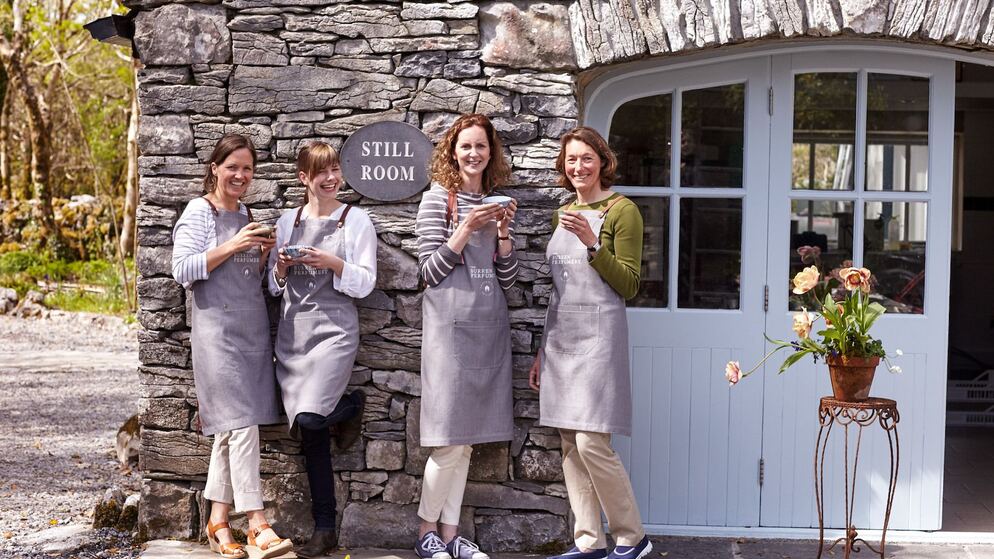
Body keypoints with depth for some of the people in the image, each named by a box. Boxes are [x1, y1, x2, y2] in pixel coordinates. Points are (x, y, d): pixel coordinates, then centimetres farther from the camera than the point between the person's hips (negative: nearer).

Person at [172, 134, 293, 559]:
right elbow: (183, 270, -10)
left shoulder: (247, 215, 18)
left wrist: (263, 253, 2)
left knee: (230, 427, 8)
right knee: (240, 422, -12)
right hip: (218, 328, -7)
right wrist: (231, 247, -16)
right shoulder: (199, 212, -2)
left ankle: (218, 523, 14)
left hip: (254, 327, 7)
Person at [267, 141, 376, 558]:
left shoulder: (356, 220, 2)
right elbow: (274, 286, 14)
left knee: (308, 418, -23)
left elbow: (364, 283, -3)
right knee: (310, 433, 4)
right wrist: (281, 268, -7)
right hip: (292, 332, 4)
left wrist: (333, 263, -18)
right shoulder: (287, 222, 12)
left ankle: (352, 404, 12)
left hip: (334, 330, -4)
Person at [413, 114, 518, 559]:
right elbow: (431, 272, -6)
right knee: (450, 441, -6)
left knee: (466, 440, 7)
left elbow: (507, 279, 12)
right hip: (450, 324, -5)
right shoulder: (438, 198, -1)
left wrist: (503, 232, -3)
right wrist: (467, 229, -16)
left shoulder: (498, 203, 14)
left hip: (489, 325, 5)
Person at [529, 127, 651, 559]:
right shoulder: (563, 214, 17)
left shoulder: (621, 210, -4)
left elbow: (628, 286, -9)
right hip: (560, 334, 7)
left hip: (597, 333, -7)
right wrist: (543, 350, 20)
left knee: (591, 442, -11)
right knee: (570, 445, 6)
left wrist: (591, 242, -20)